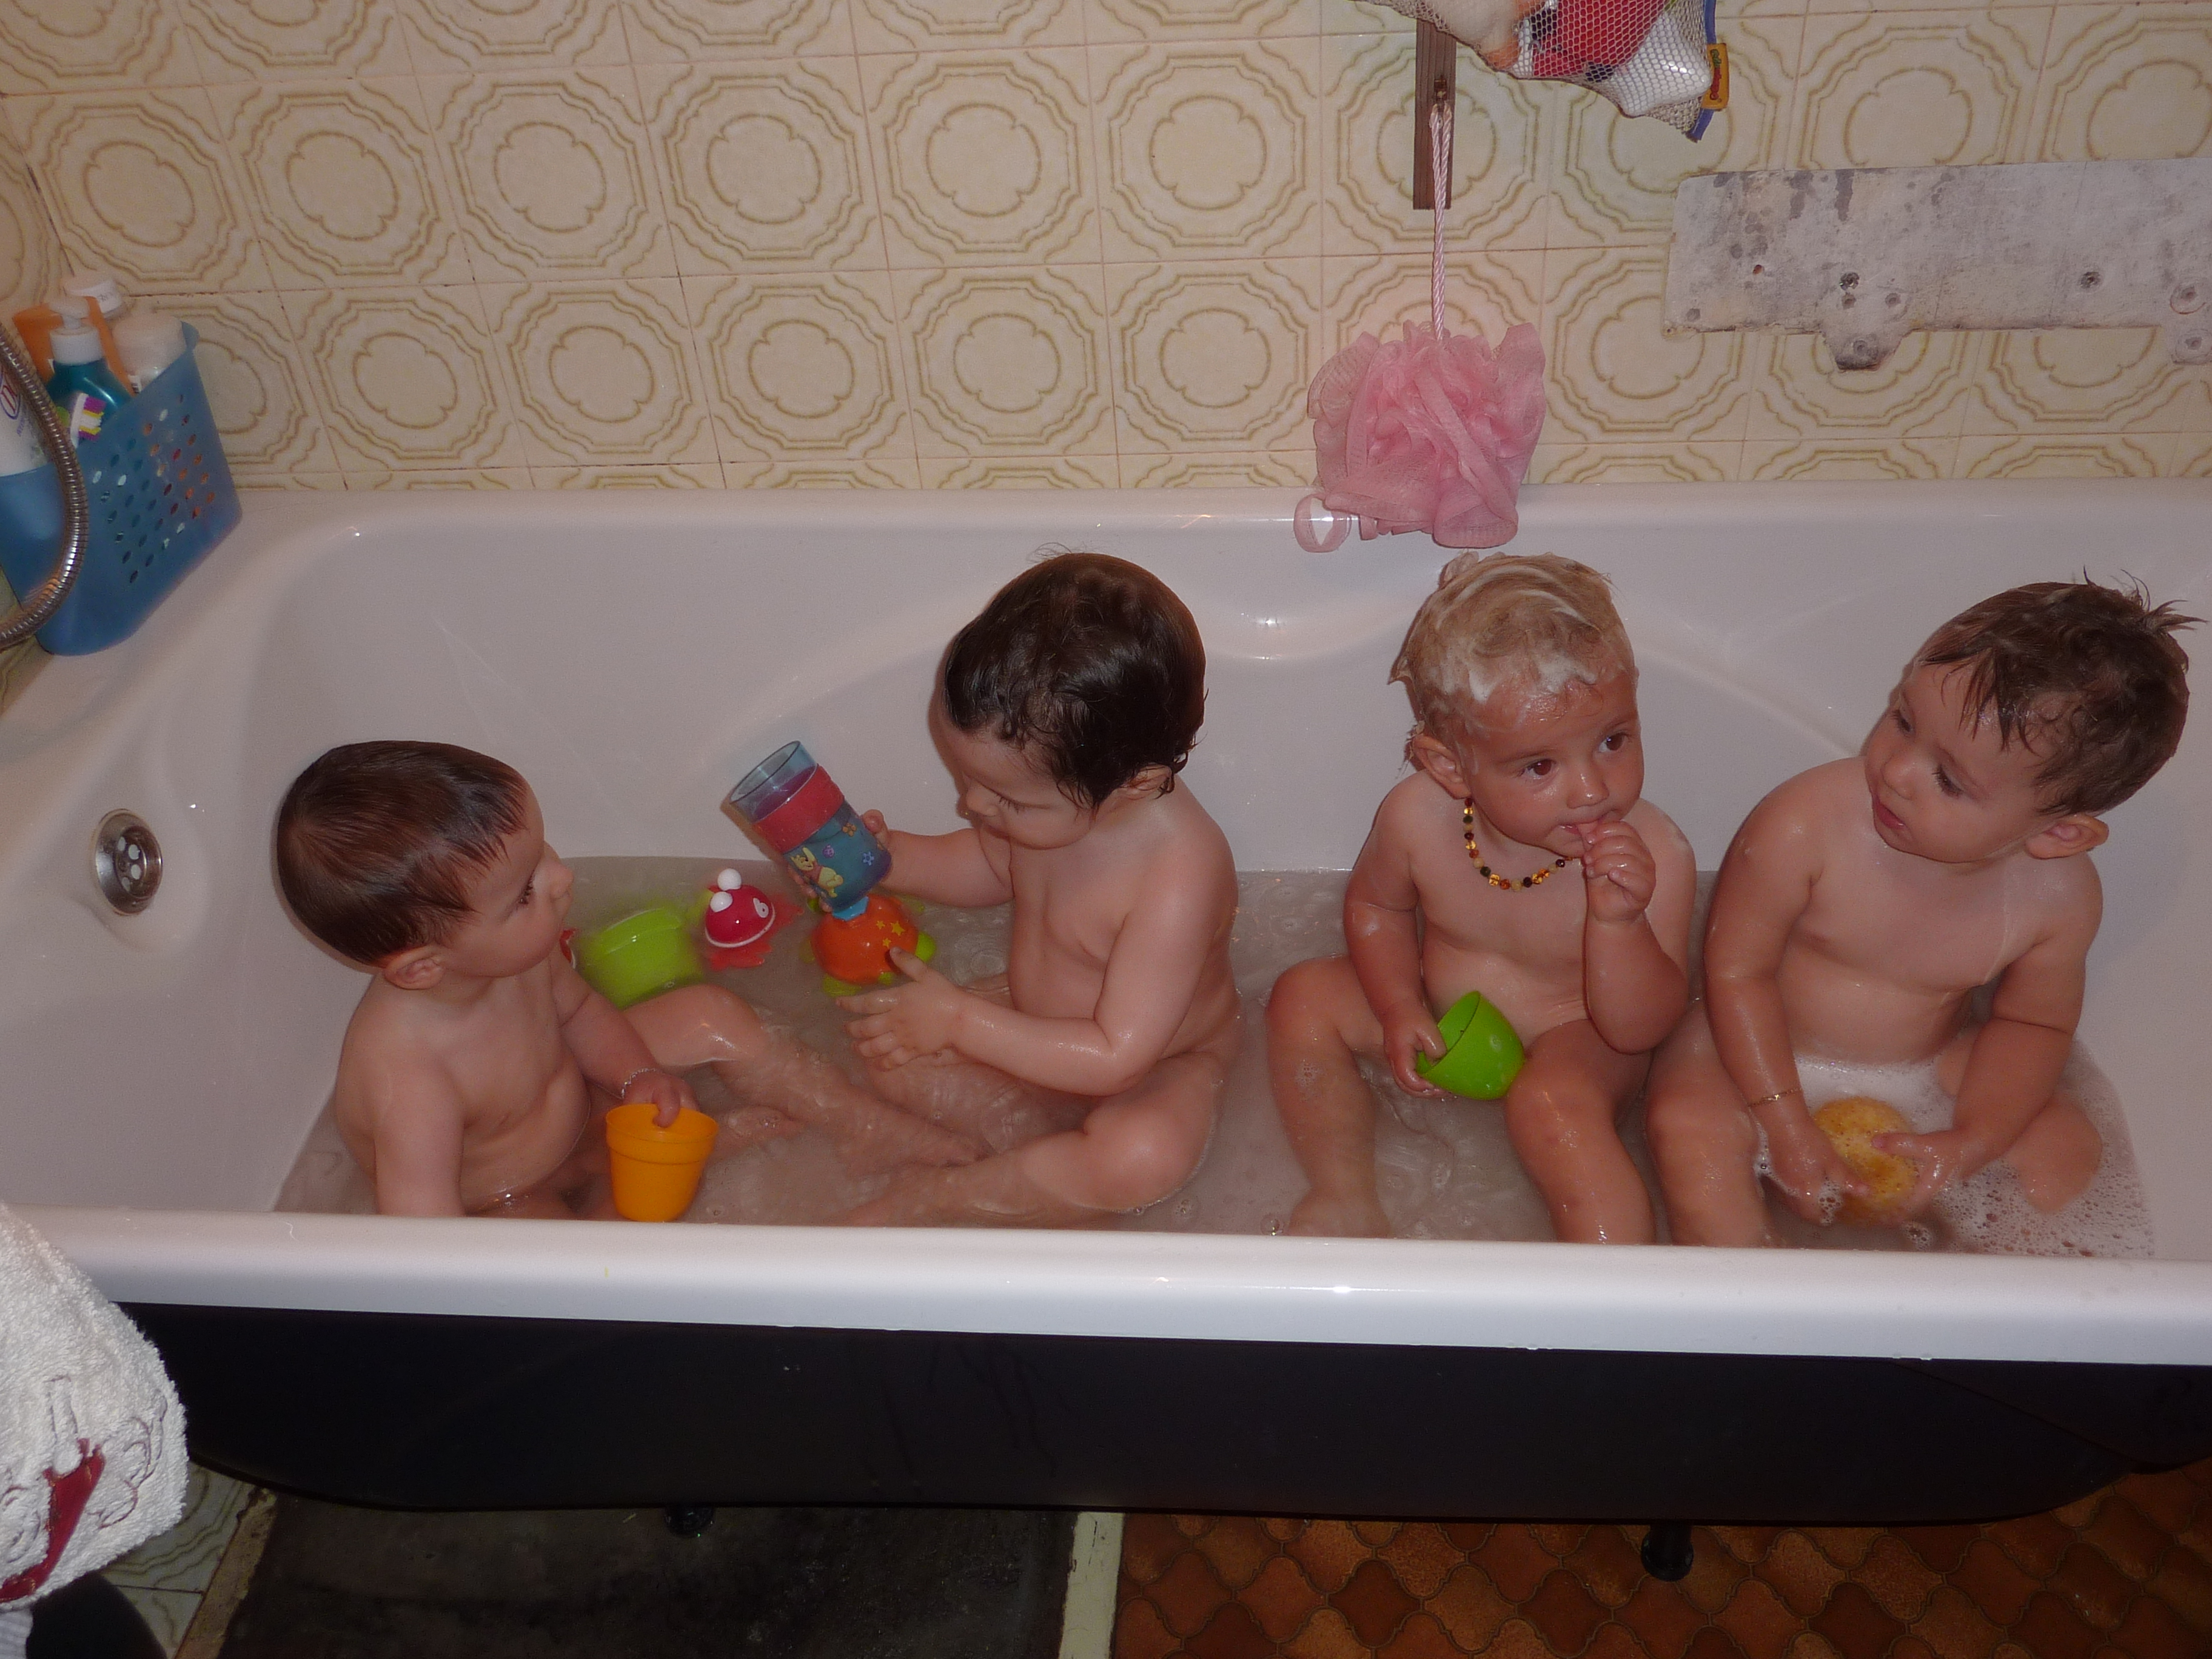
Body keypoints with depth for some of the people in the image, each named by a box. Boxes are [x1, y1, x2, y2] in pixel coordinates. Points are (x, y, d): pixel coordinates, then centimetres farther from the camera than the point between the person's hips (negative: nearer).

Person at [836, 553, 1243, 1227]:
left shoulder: (1180, 880, -39)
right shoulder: (1050, 802, -17)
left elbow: (1115, 1057, -33)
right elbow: (991, 868, 8)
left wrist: (959, 1021, -29)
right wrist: (890, 858, -11)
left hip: (1158, 1071, -7)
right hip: (1043, 1028, 7)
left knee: (1147, 1155, -37)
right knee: (887, 1052, -6)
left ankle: (926, 1198, -17)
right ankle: (1060, 1169, -6)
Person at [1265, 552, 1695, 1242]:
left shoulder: (1654, 856, -29)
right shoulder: (1417, 817, -22)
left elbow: (1638, 1030, -27)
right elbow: (1376, 904, 3)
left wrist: (1618, 921, -45)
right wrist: (1400, 1008, -13)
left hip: (1575, 1040, -4)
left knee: (1553, 1103, -34)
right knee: (1304, 997, -7)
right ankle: (1346, 1196, 6)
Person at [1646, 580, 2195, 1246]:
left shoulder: (2060, 895, -16)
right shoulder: (1802, 825, -28)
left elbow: (2033, 1023, 1)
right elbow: (1738, 973, -18)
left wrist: (1970, 1142, -14)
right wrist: (1787, 1131, -21)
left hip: (1931, 1065, 3)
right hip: (1768, 1052, -3)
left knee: (2067, 1152, -12)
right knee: (1689, 1125, -28)